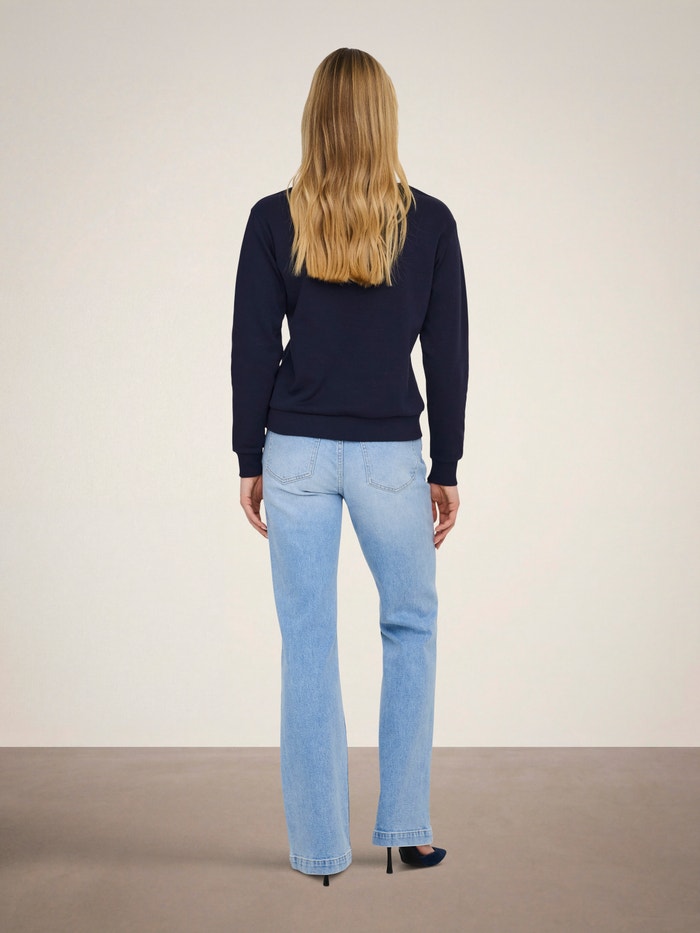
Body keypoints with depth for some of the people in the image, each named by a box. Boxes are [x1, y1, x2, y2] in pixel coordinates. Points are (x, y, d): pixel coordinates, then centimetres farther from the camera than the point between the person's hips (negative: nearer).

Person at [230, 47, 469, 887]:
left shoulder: (273, 220, -2)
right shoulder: (430, 222, -2)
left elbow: (251, 349, -2)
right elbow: (448, 356, -1)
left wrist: (250, 461, 6)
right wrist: (446, 469, 7)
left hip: (297, 453, 0)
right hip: (390, 456, 0)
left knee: (308, 647, 7)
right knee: (411, 628, 18)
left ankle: (320, 846, 17)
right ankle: (405, 827, 21)